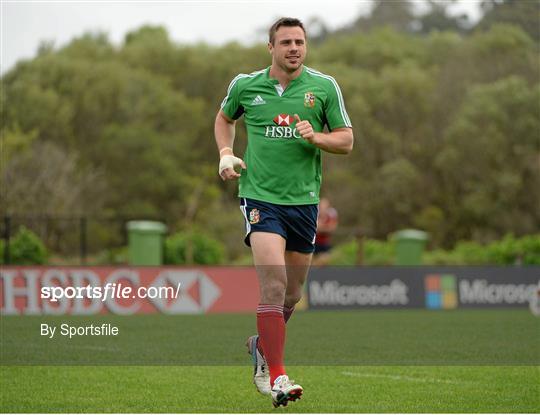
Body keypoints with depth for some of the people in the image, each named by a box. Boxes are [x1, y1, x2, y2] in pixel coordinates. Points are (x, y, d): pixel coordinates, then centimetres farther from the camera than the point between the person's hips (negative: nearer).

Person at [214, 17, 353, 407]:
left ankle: (262, 345, 41)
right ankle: (276, 377, -18)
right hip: (260, 196, -3)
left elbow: (346, 140, 3)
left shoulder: (324, 86, 1)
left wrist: (316, 137, -16)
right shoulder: (245, 85, 1)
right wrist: (226, 153, 5)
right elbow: (225, 118, 22)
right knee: (274, 284, -19)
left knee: (291, 295, 12)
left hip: (304, 200, 3)